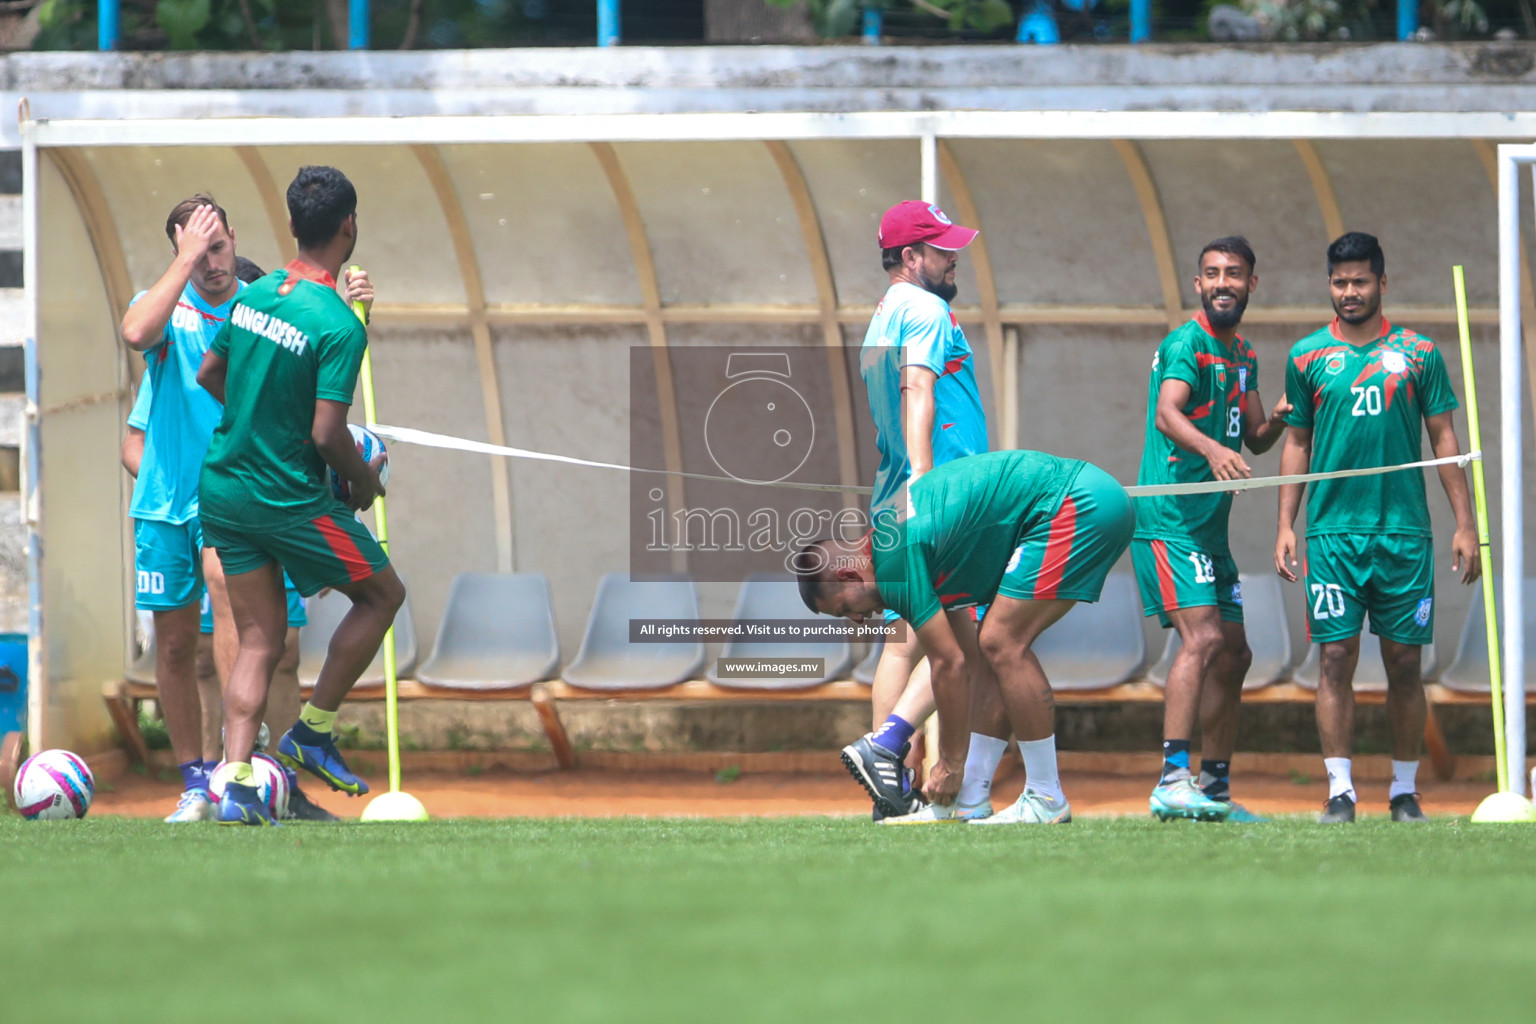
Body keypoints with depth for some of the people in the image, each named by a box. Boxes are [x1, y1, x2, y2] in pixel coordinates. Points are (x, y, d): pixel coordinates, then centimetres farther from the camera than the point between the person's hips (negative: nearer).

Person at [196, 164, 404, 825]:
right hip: (290, 498, -7)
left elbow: (208, 376, 15)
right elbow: (327, 434, -22)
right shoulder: (338, 325, -20)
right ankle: (312, 733, 12)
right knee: (382, 594, 14)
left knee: (259, 639, 9)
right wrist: (365, 480, -3)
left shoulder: (253, 295, 2)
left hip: (222, 490, 7)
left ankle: (236, 787, -3)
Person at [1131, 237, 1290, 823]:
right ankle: (1172, 781, -29)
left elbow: (1256, 439, 22)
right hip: (1170, 519, -9)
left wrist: (1280, 417, -1)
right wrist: (1211, 448, -46)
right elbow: (1167, 413, -26)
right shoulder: (1187, 344, -10)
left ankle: (1215, 787, 21)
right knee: (1202, 637, -22)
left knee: (1233, 654, 12)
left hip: (1211, 527, 9)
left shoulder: (1242, 356, 17)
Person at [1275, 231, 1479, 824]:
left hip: (1405, 530, 0)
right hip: (1331, 529, 0)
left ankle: (1405, 791, 9)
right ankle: (1339, 789, -4)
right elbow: (1297, 444, 12)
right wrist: (1285, 525, 5)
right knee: (1336, 657, -5)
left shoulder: (1418, 354, 6)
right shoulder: (1308, 357, 7)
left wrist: (1464, 524, 3)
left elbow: (1444, 439, 8)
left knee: (1404, 662, 2)